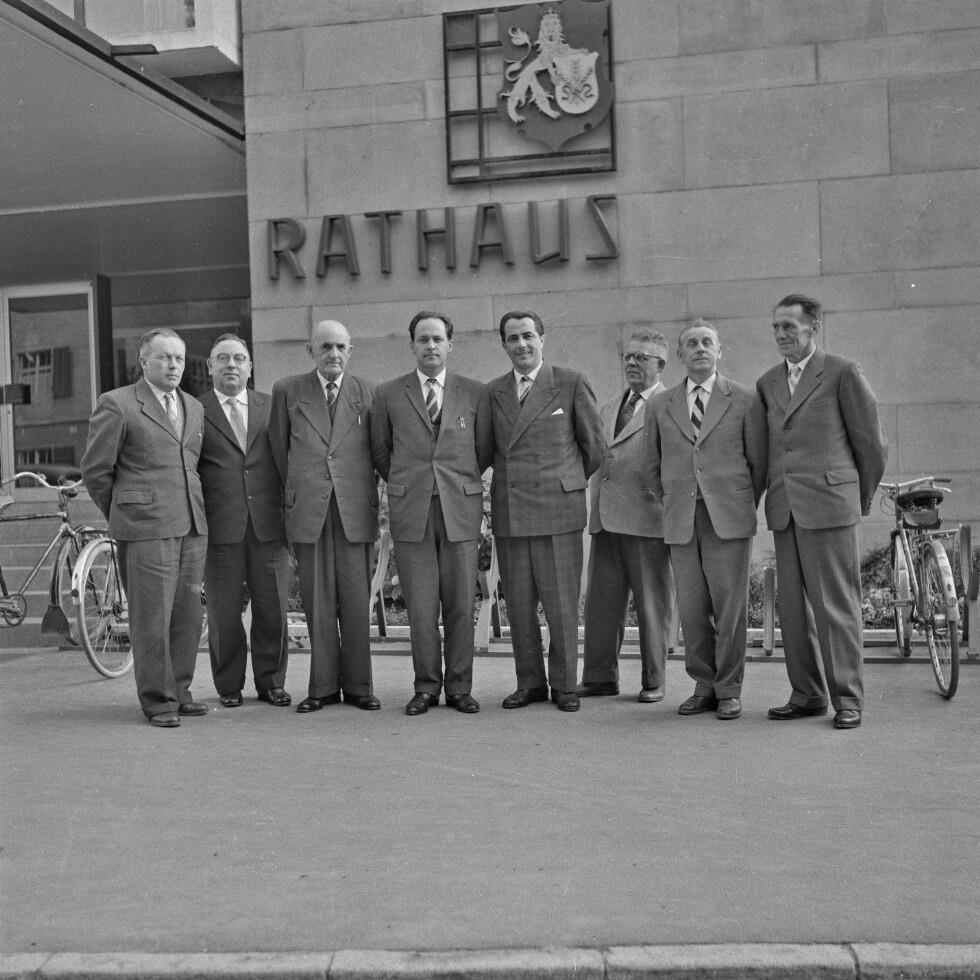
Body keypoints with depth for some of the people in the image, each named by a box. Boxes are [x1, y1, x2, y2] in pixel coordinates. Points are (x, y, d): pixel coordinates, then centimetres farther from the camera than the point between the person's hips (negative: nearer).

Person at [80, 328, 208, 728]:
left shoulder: (194, 408, 17)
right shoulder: (116, 405, -2)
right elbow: (95, 470, 0)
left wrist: (196, 512, 16)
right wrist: (122, 515, 5)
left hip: (193, 526, 6)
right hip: (146, 530, -6)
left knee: (188, 616, 8)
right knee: (152, 619, -3)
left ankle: (179, 691, 20)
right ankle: (157, 700, 7)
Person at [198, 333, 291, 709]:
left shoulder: (271, 407, 12)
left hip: (268, 525, 2)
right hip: (220, 529, -2)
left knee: (273, 610, 6)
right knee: (224, 614, 4)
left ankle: (270, 682, 20)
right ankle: (229, 686, 18)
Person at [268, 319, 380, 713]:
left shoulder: (367, 392, 8)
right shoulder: (287, 391, 8)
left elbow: (378, 450, 13)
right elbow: (279, 447, 13)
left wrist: (365, 491, 9)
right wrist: (296, 492, 13)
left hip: (355, 508, 0)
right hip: (307, 510, 0)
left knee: (356, 601, 1)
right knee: (317, 602, 3)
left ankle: (358, 685, 10)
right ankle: (323, 685, 11)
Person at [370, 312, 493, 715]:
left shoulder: (474, 393, 7)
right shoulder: (388, 395, 7)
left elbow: (484, 451, 14)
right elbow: (380, 451, 17)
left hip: (461, 510, 0)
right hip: (410, 512, 0)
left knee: (461, 605, 2)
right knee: (421, 607, 0)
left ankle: (460, 687, 13)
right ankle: (426, 686, 13)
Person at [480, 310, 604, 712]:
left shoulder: (571, 384, 1)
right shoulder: (492, 393, 11)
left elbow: (594, 443, 7)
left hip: (559, 509, -3)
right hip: (508, 511, 3)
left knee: (562, 603, 1)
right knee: (518, 604, 7)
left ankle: (564, 684, 14)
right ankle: (530, 683, 19)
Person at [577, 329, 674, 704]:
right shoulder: (610, 408, 20)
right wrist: (595, 506, 16)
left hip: (646, 518, -6)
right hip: (605, 517, 7)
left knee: (651, 603, 3)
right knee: (601, 600, 8)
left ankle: (653, 682, 13)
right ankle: (601, 676, 17)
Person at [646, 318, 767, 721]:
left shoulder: (744, 401, 4)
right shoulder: (660, 406, 11)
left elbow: (758, 462, 7)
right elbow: (655, 465, 17)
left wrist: (742, 507, 8)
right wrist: (670, 506, 12)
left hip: (728, 520, -2)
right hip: (681, 522, 2)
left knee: (729, 608, -1)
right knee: (691, 610, 4)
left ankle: (729, 690, 11)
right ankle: (704, 686, 16)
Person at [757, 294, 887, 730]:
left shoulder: (842, 372, -1)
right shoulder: (767, 383, 15)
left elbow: (870, 441, 3)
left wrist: (863, 498, 10)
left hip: (829, 504, -5)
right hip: (783, 509, 5)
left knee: (836, 605, -3)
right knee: (792, 607, 7)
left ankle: (847, 699, 6)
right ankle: (806, 695, 17)